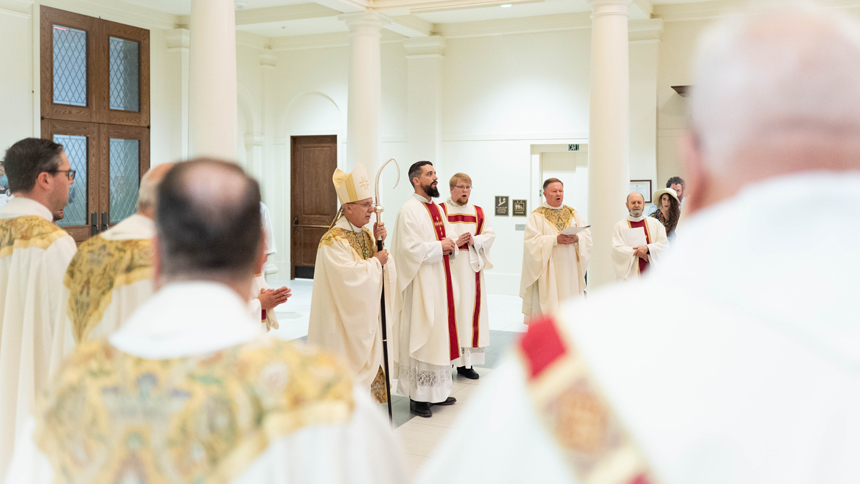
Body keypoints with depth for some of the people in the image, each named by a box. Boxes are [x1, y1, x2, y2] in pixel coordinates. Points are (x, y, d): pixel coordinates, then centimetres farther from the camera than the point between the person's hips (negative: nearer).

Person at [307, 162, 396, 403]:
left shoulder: (366, 234, 8)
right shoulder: (333, 241, -18)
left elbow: (383, 271, 10)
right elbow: (349, 276, -28)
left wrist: (379, 242, -5)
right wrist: (375, 262, -14)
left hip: (367, 317, 8)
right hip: (344, 322, -8)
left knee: (368, 368, 14)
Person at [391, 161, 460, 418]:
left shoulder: (438, 209, 14)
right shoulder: (409, 210, -12)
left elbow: (450, 237, 18)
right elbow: (410, 248, -21)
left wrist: (451, 246, -4)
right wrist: (439, 247, -14)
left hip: (442, 281, 9)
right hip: (421, 283, -9)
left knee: (440, 333, 13)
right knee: (420, 337, -4)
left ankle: (437, 390, 24)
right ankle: (417, 396, 5)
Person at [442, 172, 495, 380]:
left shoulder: (478, 213, 14)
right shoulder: (440, 210, 1)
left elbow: (490, 235, 8)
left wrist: (474, 241, -9)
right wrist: (455, 242, -16)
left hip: (472, 268, 4)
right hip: (448, 268, -4)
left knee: (471, 311, 2)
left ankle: (466, 362, 8)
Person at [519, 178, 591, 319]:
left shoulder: (573, 214, 14)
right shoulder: (536, 216, 1)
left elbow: (587, 235, 7)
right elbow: (532, 241, -11)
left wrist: (576, 238, -15)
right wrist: (555, 239, -20)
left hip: (570, 271, 4)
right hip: (548, 272, -4)